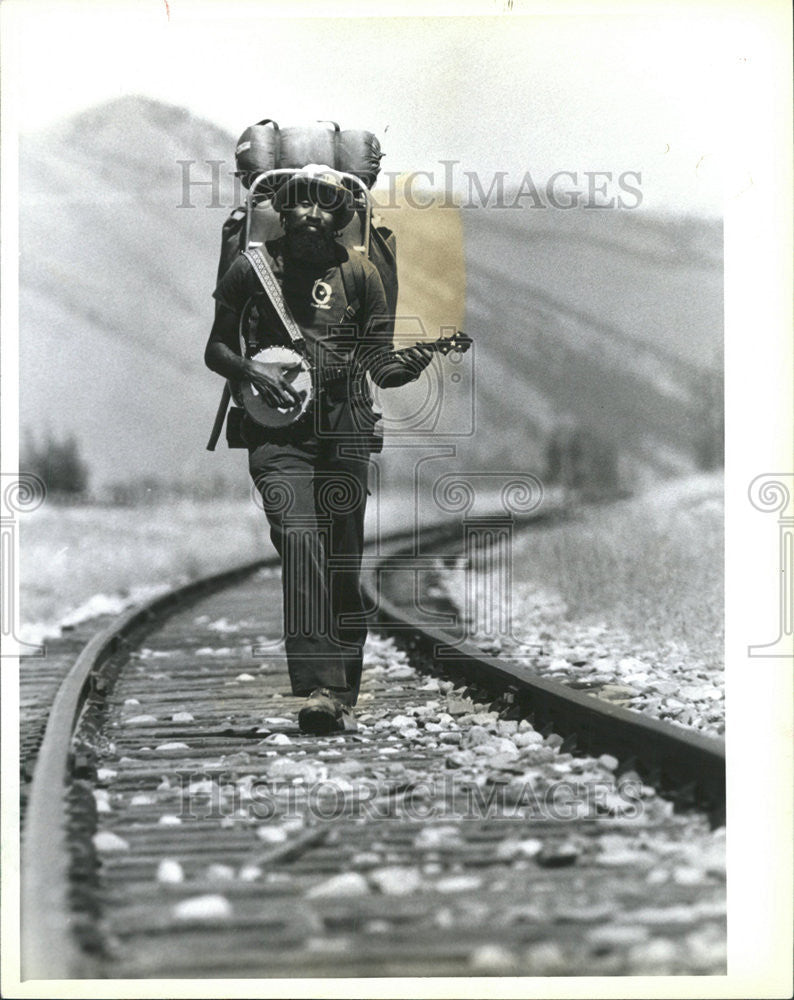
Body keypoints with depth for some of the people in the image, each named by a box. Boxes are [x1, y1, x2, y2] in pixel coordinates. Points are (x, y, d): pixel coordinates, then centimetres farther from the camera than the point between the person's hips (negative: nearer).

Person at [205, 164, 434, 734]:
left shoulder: (358, 274, 10)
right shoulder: (252, 269, 7)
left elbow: (378, 362, 9)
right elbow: (216, 349, 12)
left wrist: (403, 367, -13)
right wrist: (253, 371, -7)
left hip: (344, 429, 2)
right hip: (278, 428, -2)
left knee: (344, 562, 4)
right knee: (298, 537, -22)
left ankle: (343, 695, 14)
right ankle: (319, 685, -30)